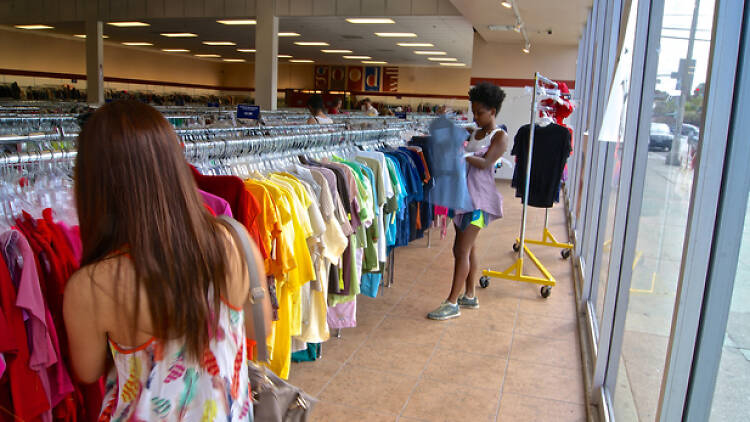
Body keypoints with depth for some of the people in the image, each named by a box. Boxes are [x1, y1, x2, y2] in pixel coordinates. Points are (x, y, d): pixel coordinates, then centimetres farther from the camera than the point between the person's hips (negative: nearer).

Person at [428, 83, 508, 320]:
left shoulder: (500, 136, -5)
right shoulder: (473, 133, 17)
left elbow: (485, 163, -17)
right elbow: (466, 159, 12)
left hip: (479, 197, -8)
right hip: (463, 193, 8)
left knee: (462, 250, -8)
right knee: (468, 248, 14)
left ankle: (452, 303, -3)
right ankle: (469, 296, 25)